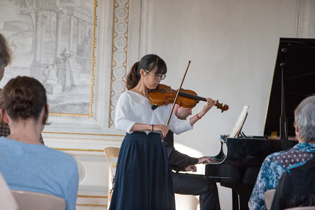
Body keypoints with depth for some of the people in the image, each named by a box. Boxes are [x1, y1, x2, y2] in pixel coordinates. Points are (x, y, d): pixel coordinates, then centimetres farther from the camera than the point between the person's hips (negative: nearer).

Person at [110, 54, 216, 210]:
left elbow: (177, 127, 9)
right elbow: (120, 123, -21)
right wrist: (151, 127, -29)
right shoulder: (128, 97, -3)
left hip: (157, 152, 5)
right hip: (134, 152, -5)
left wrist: (201, 113, -1)